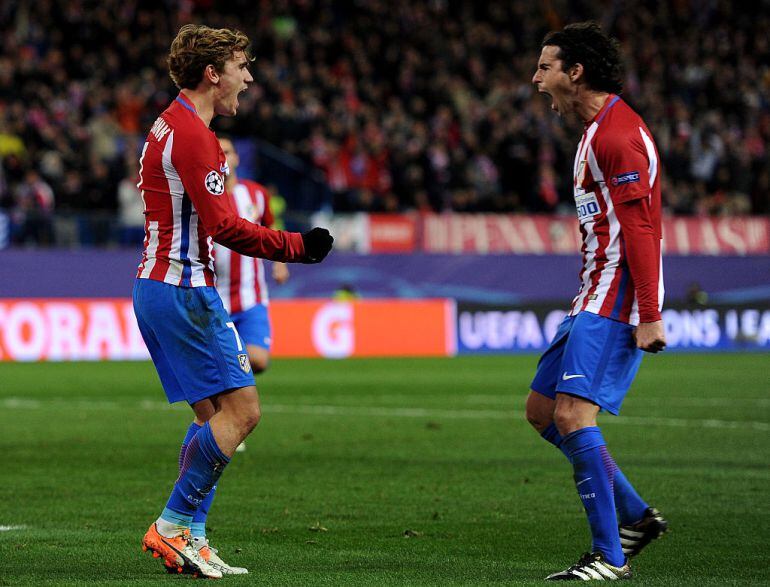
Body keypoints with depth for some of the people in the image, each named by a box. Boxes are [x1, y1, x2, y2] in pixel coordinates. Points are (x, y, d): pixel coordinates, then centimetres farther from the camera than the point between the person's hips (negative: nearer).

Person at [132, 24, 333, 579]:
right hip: (184, 289, -11)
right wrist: (297, 245, -11)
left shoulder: (169, 126, 18)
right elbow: (222, 225, -20)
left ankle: (187, 539, 8)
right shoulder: (192, 132, -14)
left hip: (157, 284, 11)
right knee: (241, 408, -9)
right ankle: (173, 526, -8)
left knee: (213, 414, 11)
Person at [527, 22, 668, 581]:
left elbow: (640, 227, -21)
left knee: (572, 415, -18)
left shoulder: (617, 133, -15)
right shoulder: (600, 130, 19)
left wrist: (648, 315, -25)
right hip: (595, 300, 11)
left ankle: (610, 557, -14)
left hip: (613, 303, -11)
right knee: (542, 410, 12)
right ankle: (636, 516, 18)